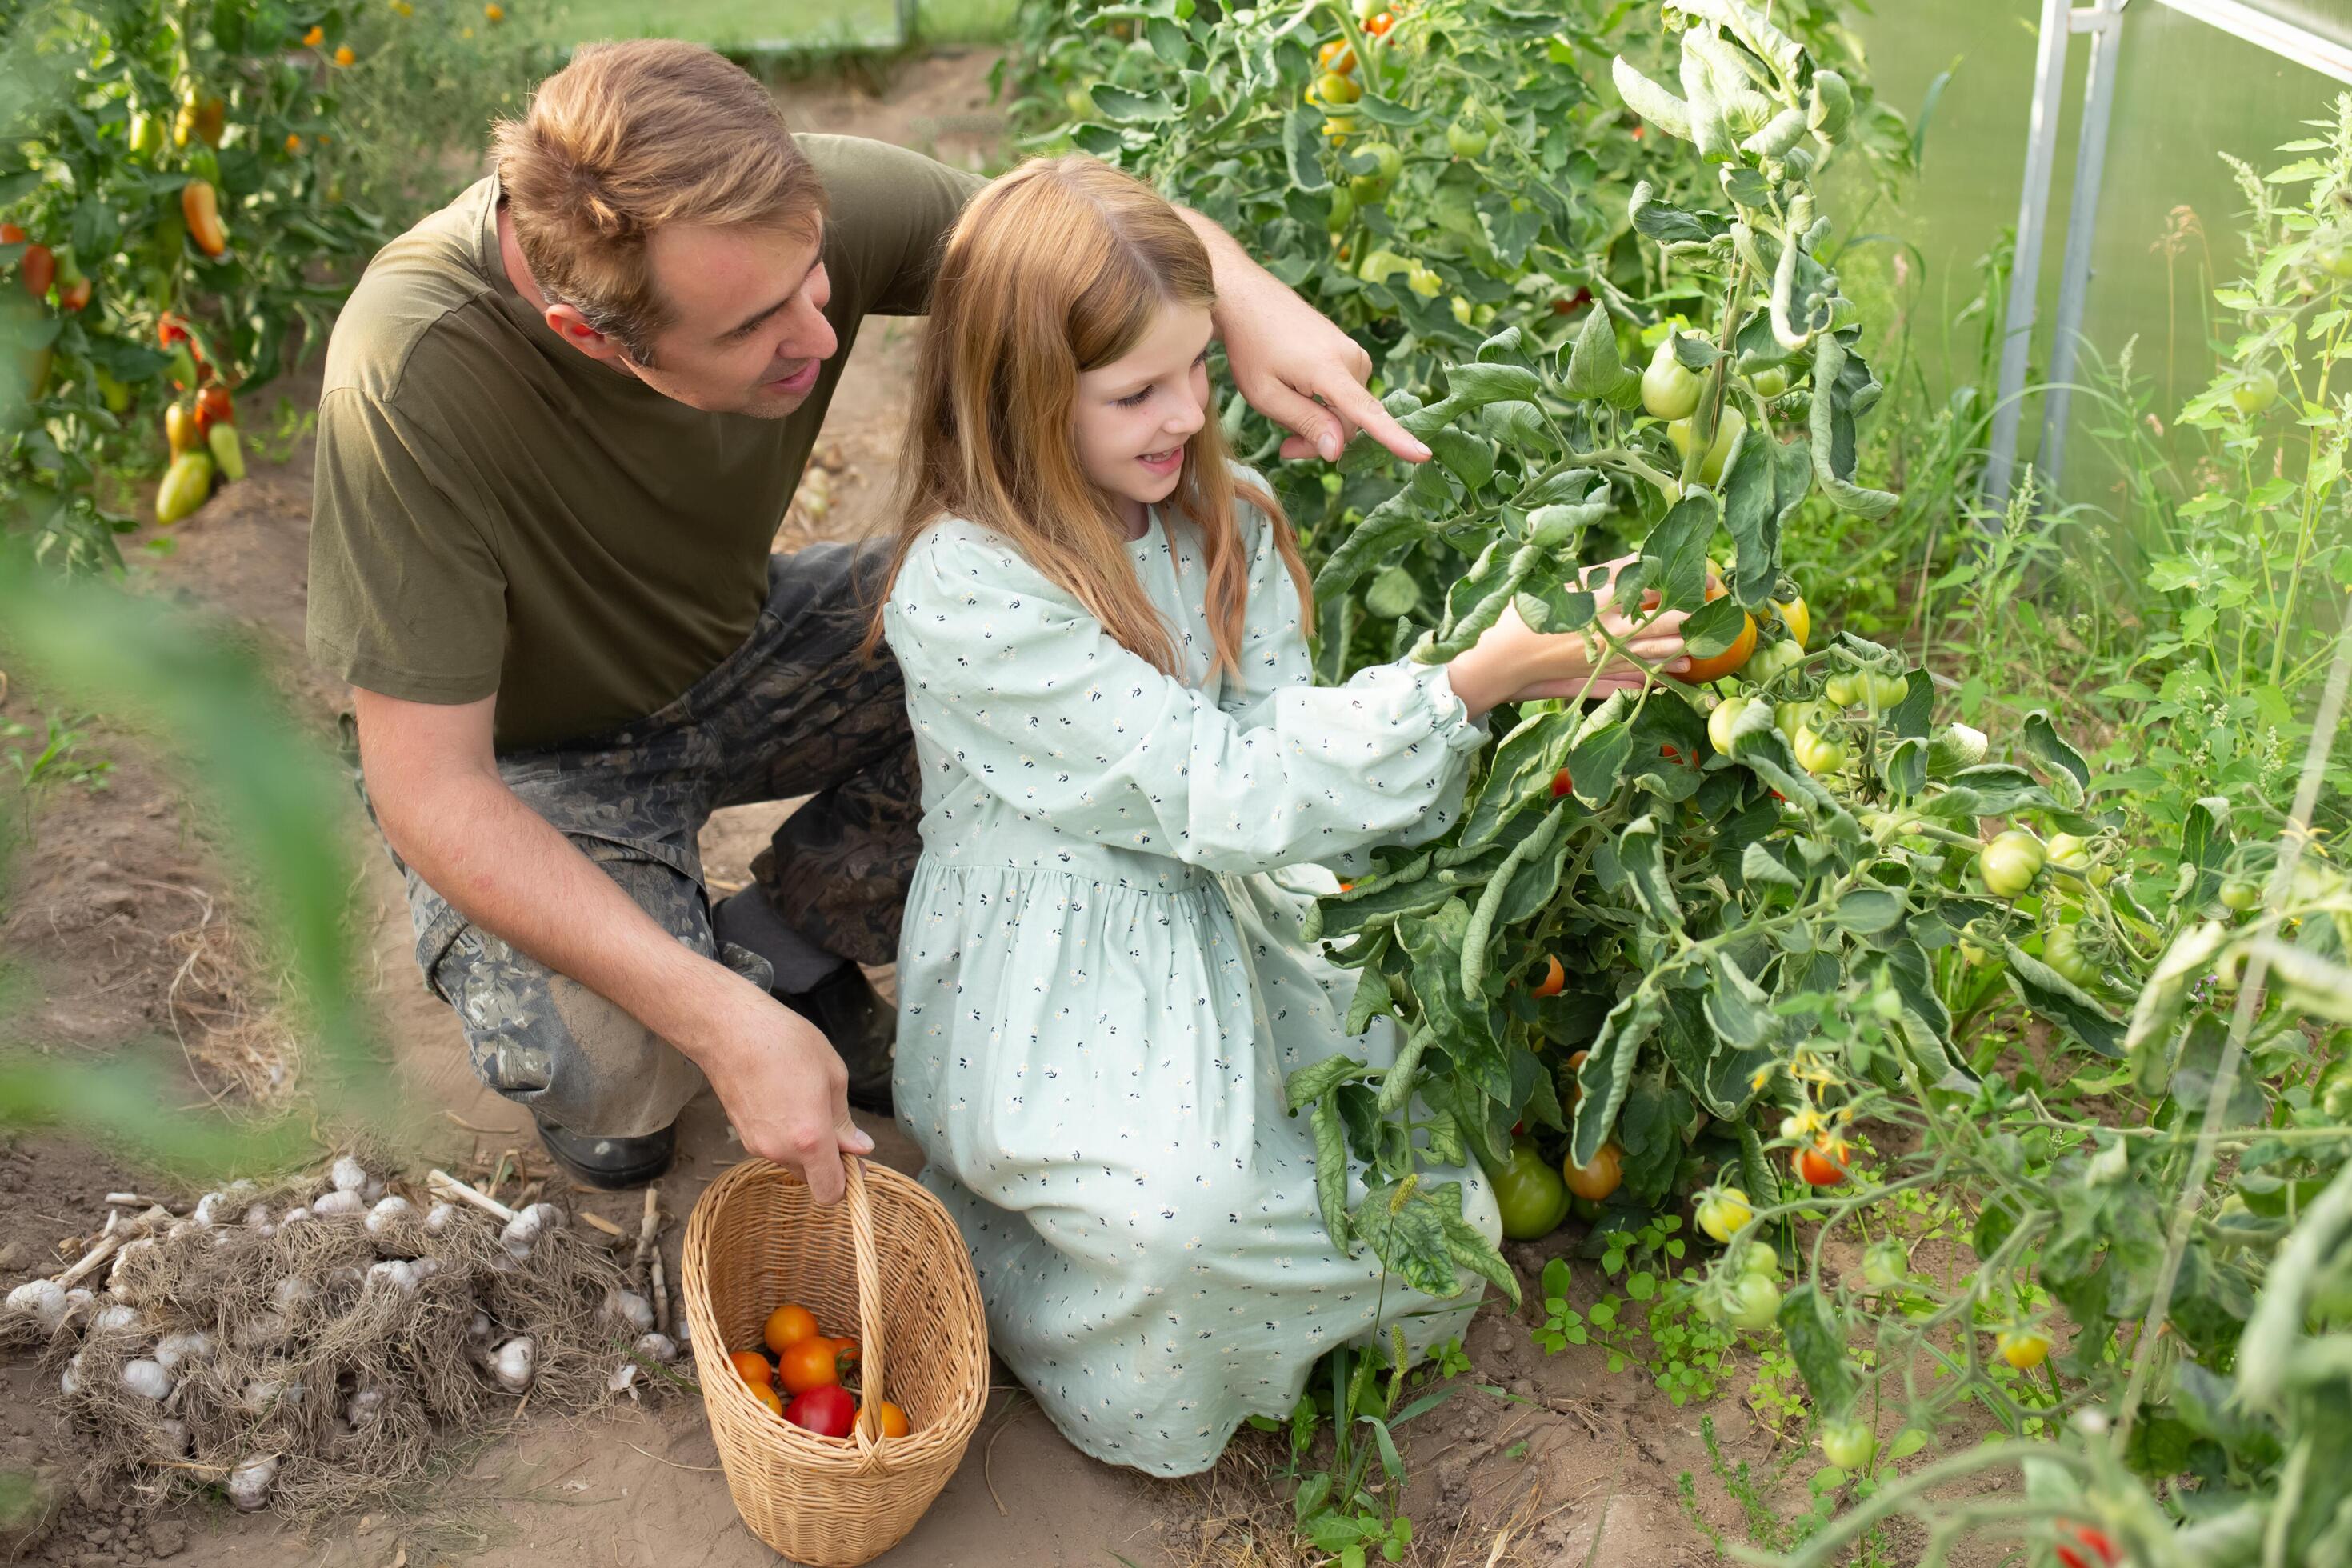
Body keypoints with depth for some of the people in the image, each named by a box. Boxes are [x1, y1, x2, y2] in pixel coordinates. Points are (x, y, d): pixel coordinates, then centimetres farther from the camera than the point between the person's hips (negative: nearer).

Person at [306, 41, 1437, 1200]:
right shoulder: (413, 379, -37)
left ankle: (785, 942, 5)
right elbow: (427, 789, -32)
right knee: (613, 1057, -33)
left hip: (735, 646, 5)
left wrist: (1243, 297, -29)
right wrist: (719, 1022, -38)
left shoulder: (792, 211, -26)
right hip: (526, 762, -4)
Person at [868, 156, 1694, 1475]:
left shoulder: (1223, 517, 1)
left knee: (1442, 1227, -4)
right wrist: (1473, 683, -29)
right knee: (1182, 1214, -34)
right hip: (1056, 999, -6)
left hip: (1234, 942, 6)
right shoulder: (965, 588, -22)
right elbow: (1214, 792, -25)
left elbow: (1281, 740, -4)